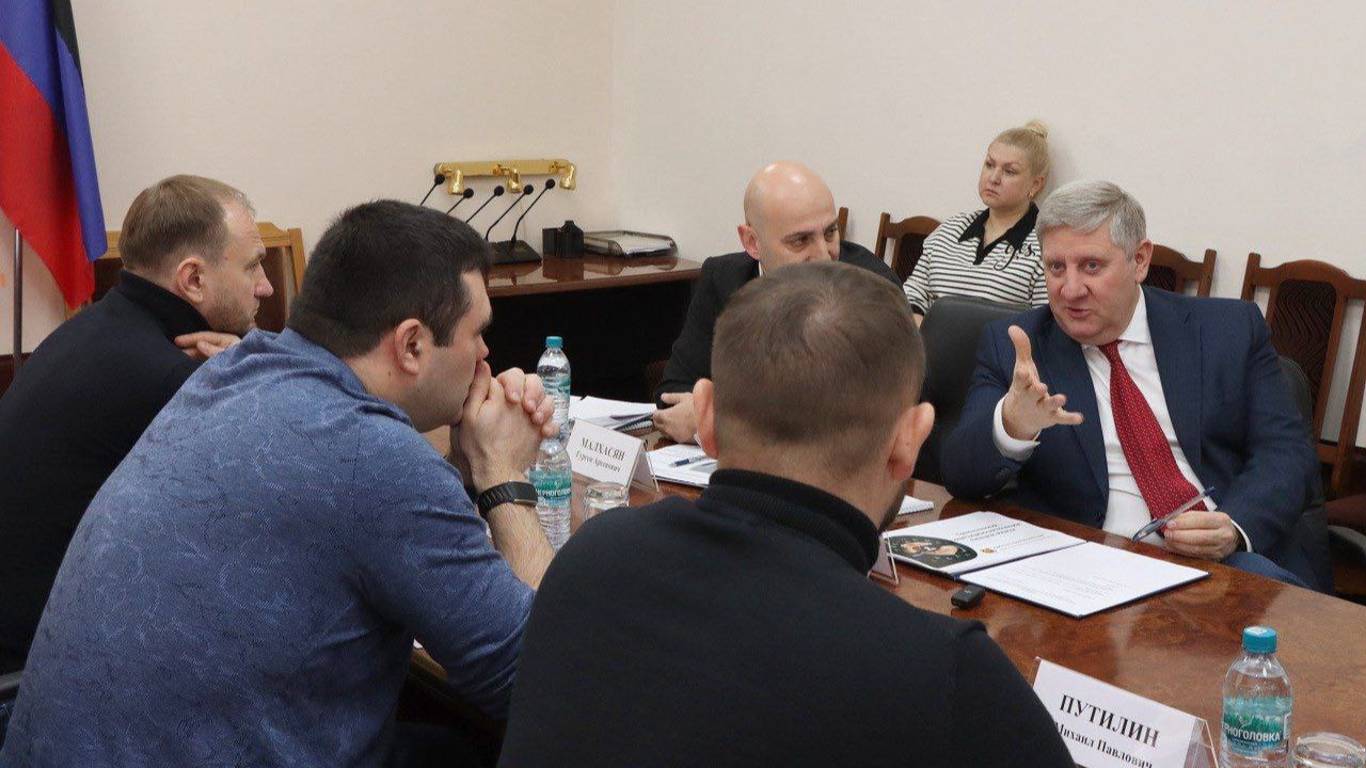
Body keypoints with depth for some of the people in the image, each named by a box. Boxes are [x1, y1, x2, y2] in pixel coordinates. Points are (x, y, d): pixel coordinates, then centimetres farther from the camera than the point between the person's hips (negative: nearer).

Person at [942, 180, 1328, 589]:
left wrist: (1235, 526, -17)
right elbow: (961, 476, -3)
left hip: (1237, 554, 1)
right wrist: (1014, 423, -27)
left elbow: (1286, 452, 5)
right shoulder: (1011, 346, 6)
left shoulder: (1230, 329, 9)